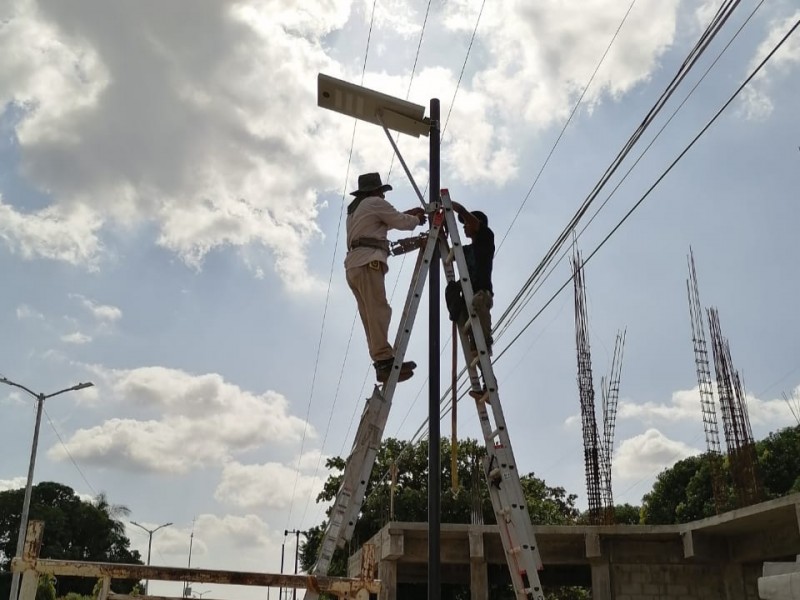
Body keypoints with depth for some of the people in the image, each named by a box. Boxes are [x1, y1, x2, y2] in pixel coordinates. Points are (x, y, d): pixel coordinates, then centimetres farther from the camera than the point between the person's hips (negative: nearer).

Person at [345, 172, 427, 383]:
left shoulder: (354, 209, 31)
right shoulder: (375, 203, 5)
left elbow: (387, 221, 38)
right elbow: (401, 222, 5)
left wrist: (408, 214, 36)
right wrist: (417, 220, 24)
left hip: (353, 265, 9)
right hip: (368, 262, -9)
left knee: (370, 315, 1)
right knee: (378, 310, -18)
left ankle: (383, 363, -6)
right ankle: (384, 361, -29)